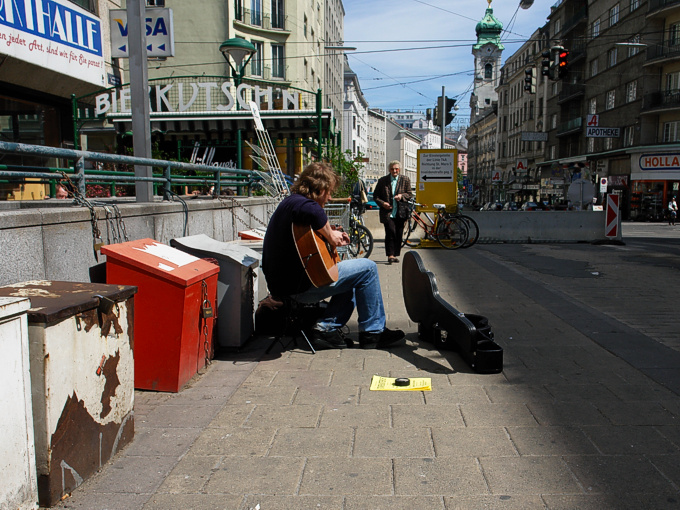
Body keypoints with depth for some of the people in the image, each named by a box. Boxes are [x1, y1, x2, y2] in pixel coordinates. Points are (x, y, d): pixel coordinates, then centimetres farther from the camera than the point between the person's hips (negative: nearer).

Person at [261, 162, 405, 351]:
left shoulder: (289, 202, 18)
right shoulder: (299, 202, -16)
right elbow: (314, 212, -42)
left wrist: (334, 239, 17)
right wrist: (330, 235, -25)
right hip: (300, 285, -11)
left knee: (351, 282, 27)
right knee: (368, 268, -3)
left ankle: (326, 329, 12)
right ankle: (373, 332, 6)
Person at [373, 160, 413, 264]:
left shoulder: (405, 180, 10)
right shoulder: (382, 181, 7)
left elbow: (410, 195, 12)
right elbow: (375, 196, 10)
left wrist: (401, 196, -9)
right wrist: (382, 203, -8)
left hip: (400, 213, 2)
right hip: (387, 212, -2)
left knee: (399, 234, 3)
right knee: (390, 232, -16)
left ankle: (396, 255, 16)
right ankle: (390, 255, -11)